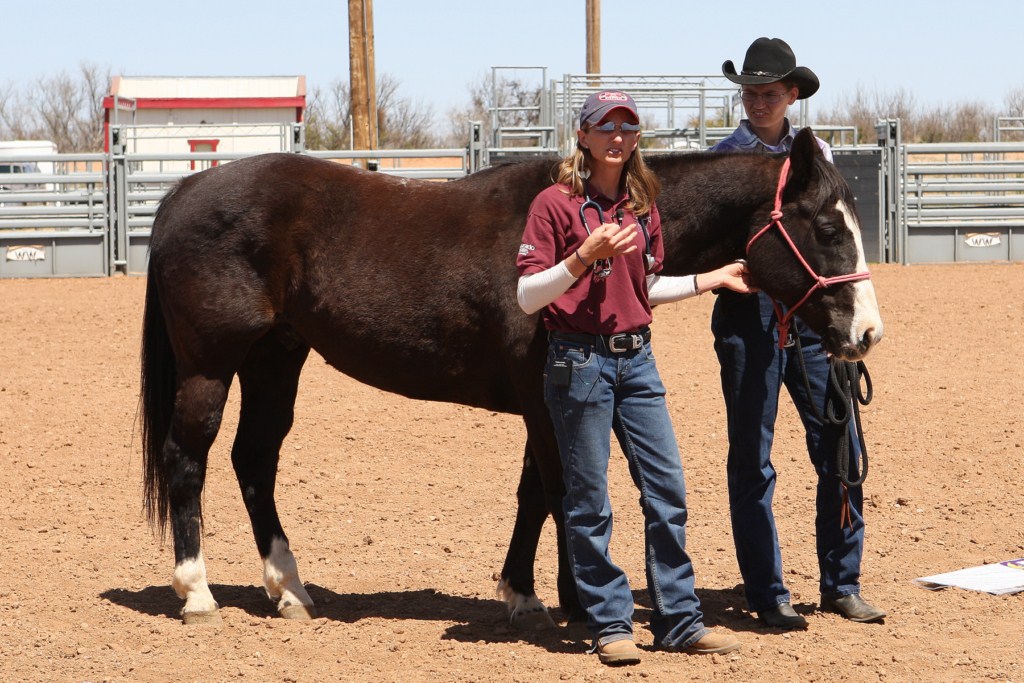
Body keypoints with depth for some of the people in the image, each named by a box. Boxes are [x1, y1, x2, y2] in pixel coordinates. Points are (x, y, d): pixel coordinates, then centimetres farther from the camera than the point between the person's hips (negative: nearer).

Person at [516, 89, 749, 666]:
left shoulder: (643, 206, 10)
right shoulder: (556, 203, -7)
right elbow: (527, 297, -11)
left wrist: (713, 279, 15)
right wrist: (584, 257, -22)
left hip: (637, 359, 6)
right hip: (580, 362, -6)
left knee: (668, 490, 4)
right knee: (590, 503, 0)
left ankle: (679, 620, 12)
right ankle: (611, 624, 9)